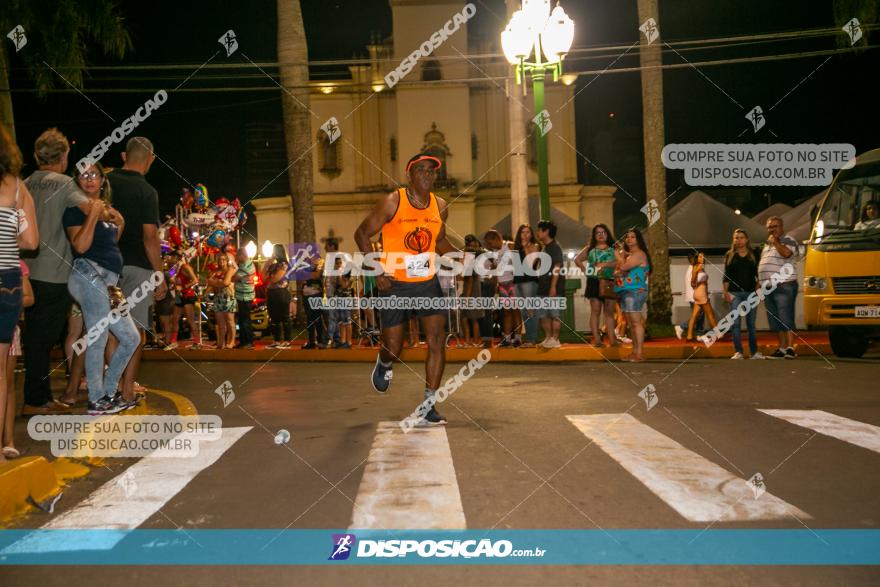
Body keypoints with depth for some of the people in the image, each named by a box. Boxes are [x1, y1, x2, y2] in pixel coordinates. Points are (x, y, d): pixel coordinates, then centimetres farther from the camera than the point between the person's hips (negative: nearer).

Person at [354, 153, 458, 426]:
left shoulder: (440, 206, 3)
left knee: (437, 341, -11)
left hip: (428, 283, 3)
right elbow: (362, 234, -4)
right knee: (393, 348, 6)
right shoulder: (392, 202, -11)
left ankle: (428, 406, 0)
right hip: (395, 284, -3)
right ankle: (384, 364, 46)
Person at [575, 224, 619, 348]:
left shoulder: (613, 249, 8)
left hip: (609, 283, 0)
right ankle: (597, 340, -3)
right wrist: (584, 269, -1)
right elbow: (577, 259, 14)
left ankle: (612, 339, 3)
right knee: (595, 311, -3)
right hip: (594, 282, 0)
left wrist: (605, 264, -19)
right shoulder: (590, 249, 13)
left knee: (609, 312, 3)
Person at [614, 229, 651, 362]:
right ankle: (635, 352, 11)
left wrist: (618, 256, -1)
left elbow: (623, 267, -19)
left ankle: (639, 353, -13)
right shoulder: (627, 255, 22)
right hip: (625, 291, 10)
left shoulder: (639, 254, -8)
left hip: (635, 291, -10)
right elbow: (619, 270, 20)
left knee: (636, 322, -12)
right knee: (630, 323, 8)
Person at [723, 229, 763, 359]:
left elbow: (757, 274, 9)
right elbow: (726, 276, 7)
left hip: (750, 292, 1)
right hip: (735, 293, -1)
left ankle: (754, 352, 11)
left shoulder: (753, 255, 10)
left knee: (751, 323, 4)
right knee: (735, 323, -7)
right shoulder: (729, 255, 9)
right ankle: (738, 352, -6)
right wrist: (726, 292, -2)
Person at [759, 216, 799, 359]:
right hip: (768, 288, 8)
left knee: (786, 319, -11)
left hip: (784, 286, -8)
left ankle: (790, 348, -13)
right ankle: (782, 348, 14)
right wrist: (760, 284, 19)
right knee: (775, 321, 9)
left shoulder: (788, 241, 0)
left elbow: (786, 253, -22)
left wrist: (775, 241, -11)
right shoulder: (766, 245, 23)